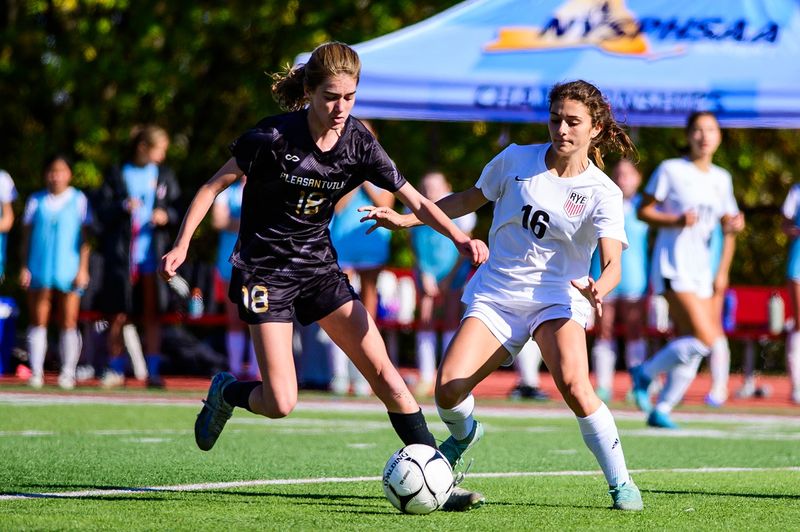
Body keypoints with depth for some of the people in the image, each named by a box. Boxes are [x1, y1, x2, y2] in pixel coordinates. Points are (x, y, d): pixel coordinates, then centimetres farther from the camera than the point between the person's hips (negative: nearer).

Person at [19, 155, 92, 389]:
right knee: (38, 321, 1)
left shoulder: (79, 200, 4)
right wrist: (24, 267, 3)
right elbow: (27, 236, 10)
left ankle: (68, 372, 4)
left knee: (68, 323, -1)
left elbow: (85, 238, 4)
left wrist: (83, 268, -2)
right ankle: (36, 372, 3)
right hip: (39, 271, 1)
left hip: (69, 271, -1)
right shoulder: (36, 201, 8)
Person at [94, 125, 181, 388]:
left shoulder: (165, 176, 9)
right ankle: (115, 371, 12)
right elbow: (101, 208, 0)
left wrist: (167, 215, -10)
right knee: (118, 315, 3)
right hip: (121, 255, -1)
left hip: (152, 255, 1)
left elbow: (178, 208, 10)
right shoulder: (117, 174, 3)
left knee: (152, 315, 0)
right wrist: (123, 206, -17)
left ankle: (153, 372, 3)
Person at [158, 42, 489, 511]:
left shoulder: (359, 144, -6)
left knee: (385, 374, -6)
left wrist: (459, 237, -21)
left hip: (319, 266, 4)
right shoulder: (274, 137, -18)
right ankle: (226, 392, 23)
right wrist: (182, 245, -11)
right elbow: (216, 184, -7)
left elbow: (417, 202, -4)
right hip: (265, 270, -4)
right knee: (280, 404, -12)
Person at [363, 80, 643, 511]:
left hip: (557, 298, -2)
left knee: (573, 382, -31)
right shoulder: (516, 160, 0)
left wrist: (598, 289, -44)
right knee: (449, 390, -15)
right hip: (495, 294, 3)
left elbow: (612, 261, -20)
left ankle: (620, 483, -14)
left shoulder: (602, 193, -8)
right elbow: (471, 199, 17)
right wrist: (406, 220, 10)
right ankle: (464, 434, 24)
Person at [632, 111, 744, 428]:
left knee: (689, 350, 3)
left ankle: (661, 410, 12)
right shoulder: (671, 170, -3)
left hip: (701, 271, 7)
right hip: (673, 268, -7)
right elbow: (644, 211, -3)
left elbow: (728, 227, 21)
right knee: (705, 339, -18)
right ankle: (646, 372, -1)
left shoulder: (722, 179, 13)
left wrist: (723, 271, 6)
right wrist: (675, 221, -19)